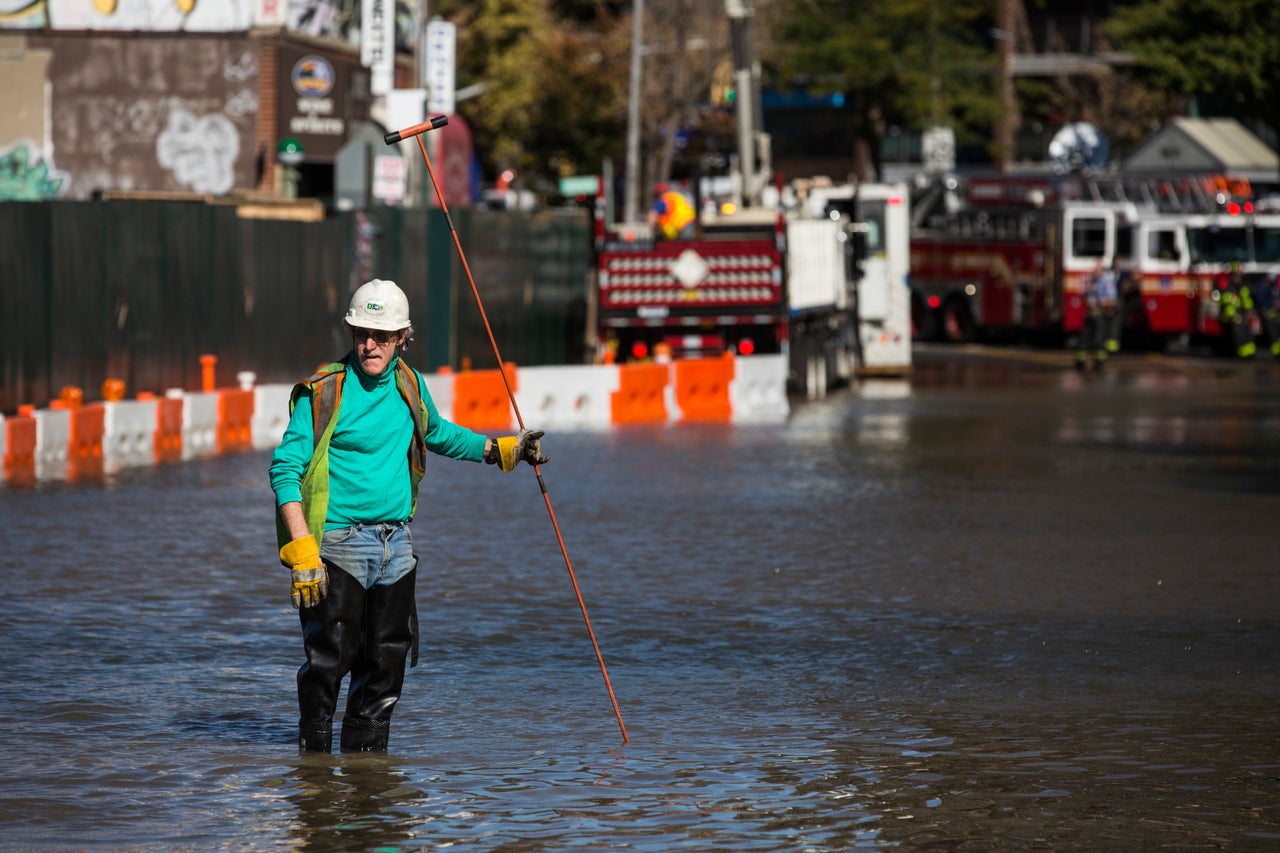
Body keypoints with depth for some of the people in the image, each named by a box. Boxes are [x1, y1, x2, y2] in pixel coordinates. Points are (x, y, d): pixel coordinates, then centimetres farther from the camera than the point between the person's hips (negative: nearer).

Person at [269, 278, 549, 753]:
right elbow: (285, 469, -12)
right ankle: (314, 755, 1)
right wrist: (301, 550, -21)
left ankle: (366, 752, 20)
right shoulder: (323, 393, -9)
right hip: (339, 542, -6)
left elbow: (438, 434, 31)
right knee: (330, 657, -11)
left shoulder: (409, 386, 10)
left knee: (388, 661, 9)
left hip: (396, 545, 6)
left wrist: (504, 450, 25)